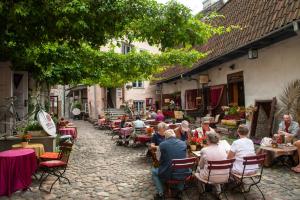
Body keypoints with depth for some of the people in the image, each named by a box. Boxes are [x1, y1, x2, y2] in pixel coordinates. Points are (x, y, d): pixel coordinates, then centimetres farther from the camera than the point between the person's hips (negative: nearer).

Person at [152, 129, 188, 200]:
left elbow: (161, 160, 2)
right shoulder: (183, 143, 2)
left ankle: (160, 194, 22)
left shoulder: (162, 144, -9)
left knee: (154, 171, 26)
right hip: (182, 174, 3)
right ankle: (180, 189, 36)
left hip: (168, 174, -3)